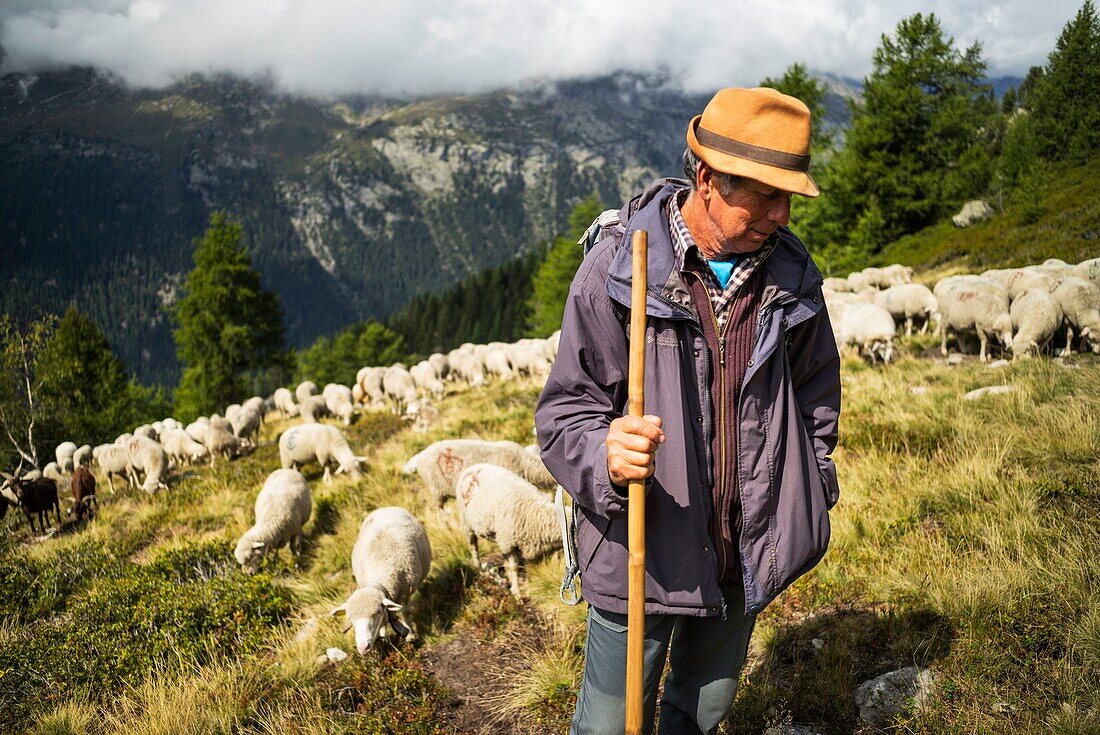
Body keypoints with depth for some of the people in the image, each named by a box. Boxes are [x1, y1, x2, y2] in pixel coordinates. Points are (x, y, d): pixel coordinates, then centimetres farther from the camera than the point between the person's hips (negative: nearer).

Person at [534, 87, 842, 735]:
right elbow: (564, 413, -15)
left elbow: (817, 395, 13)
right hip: (643, 553, -4)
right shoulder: (618, 266, -16)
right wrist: (607, 456, -36)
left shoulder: (791, 274, -2)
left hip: (749, 558, 4)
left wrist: (807, 505, 15)